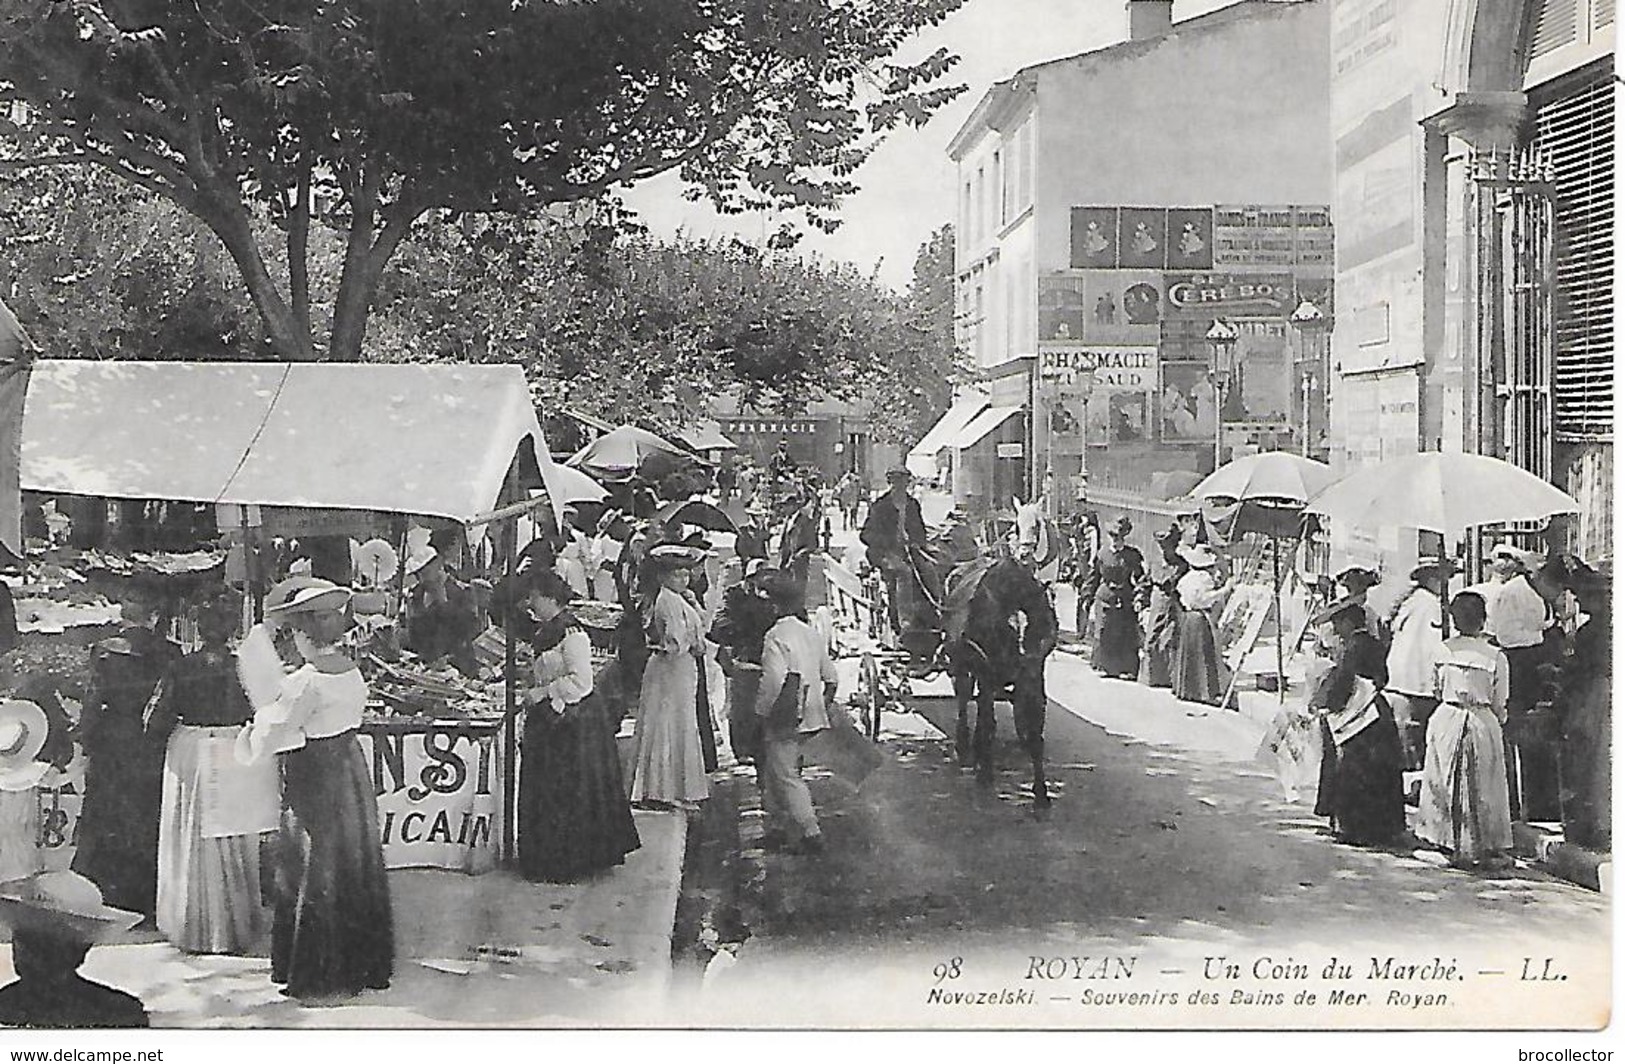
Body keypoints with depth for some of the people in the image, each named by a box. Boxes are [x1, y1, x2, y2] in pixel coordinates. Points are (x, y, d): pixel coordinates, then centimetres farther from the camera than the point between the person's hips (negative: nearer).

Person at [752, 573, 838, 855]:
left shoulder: (776, 636, -14)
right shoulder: (813, 634, 9)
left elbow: (773, 680, -24)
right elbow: (830, 677, 14)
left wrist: (762, 709, -11)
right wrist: (823, 705, 23)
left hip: (784, 717, -8)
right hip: (809, 715, 8)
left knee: (786, 775, -2)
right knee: (773, 771, 18)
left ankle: (810, 834, -4)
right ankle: (778, 828, 22)